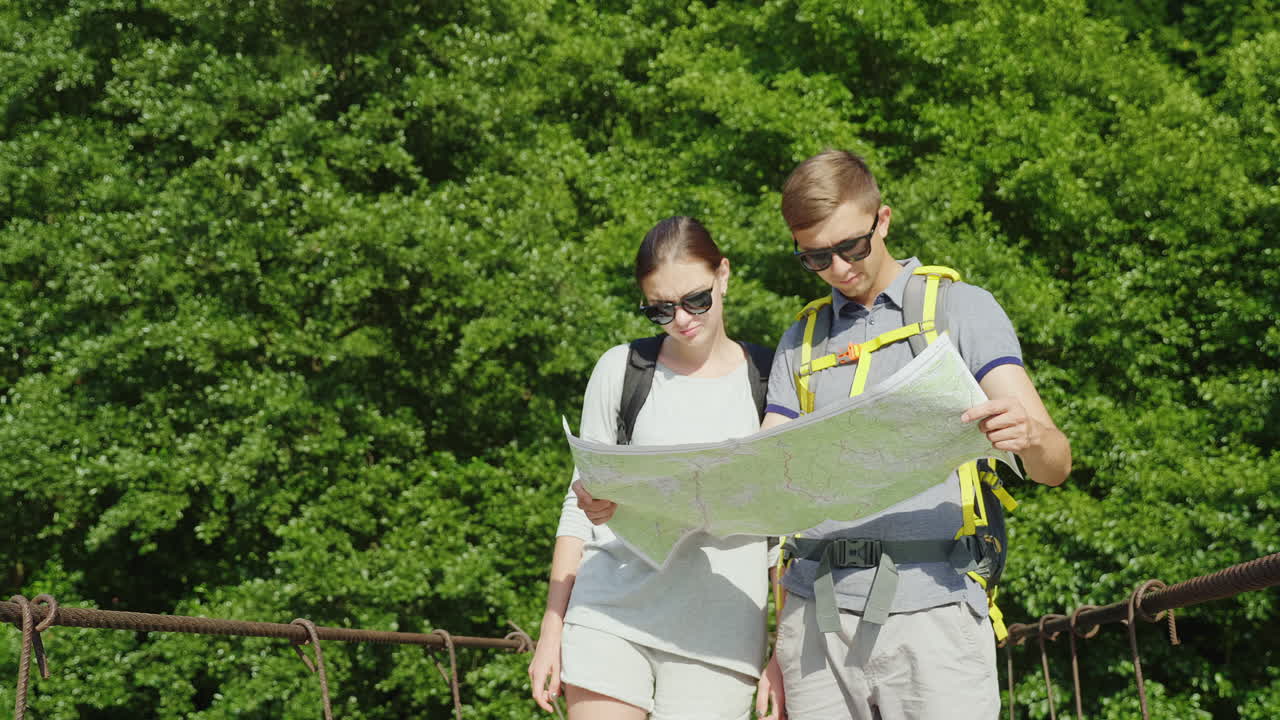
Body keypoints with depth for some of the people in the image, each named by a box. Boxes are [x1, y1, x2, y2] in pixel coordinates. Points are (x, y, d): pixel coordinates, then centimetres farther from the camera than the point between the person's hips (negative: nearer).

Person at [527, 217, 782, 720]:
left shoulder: (768, 381, 7)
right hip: (611, 613, 1)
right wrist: (551, 632, 6)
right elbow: (580, 505, 12)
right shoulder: (620, 370, 9)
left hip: (717, 634, 0)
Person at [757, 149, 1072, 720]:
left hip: (931, 604, -3)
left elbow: (1055, 465, -2)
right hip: (815, 608, 4)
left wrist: (1029, 436, -26)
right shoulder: (802, 340, 19)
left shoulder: (961, 309, 6)